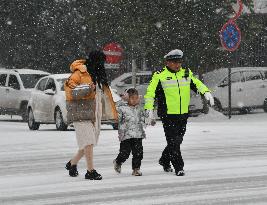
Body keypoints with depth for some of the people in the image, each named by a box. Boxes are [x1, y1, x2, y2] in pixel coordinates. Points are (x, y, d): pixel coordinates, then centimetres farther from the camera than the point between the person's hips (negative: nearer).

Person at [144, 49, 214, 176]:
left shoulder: (186, 74, 10)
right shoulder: (160, 76, -5)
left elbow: (197, 84, 21)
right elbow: (150, 92, -5)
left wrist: (206, 92, 4)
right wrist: (149, 109, -13)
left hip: (183, 114, 5)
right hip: (168, 114, -5)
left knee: (178, 140, 12)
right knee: (173, 141, -8)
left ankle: (164, 161, 33)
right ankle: (178, 167, -2)